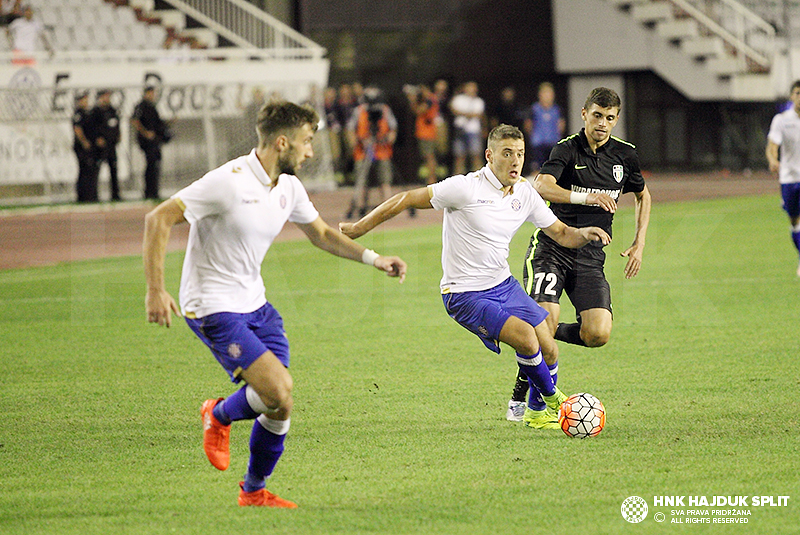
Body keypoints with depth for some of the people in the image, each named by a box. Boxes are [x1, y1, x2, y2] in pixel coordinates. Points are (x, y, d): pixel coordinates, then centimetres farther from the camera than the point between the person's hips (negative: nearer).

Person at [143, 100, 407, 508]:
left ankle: (254, 491, 22)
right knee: (278, 391, -19)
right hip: (212, 306, -8)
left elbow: (321, 233, 22)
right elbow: (158, 219, -19)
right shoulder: (228, 183, -21)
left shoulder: (288, 187, 4)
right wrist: (155, 290, -25)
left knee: (279, 404, 0)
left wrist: (373, 259, 9)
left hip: (254, 303, 8)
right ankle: (220, 416, 13)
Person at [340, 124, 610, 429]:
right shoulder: (465, 189, -19)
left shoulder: (525, 194, 1)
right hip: (465, 295, -7)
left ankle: (537, 412, 30)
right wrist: (358, 229, -9)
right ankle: (552, 399, 4)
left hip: (503, 284, 7)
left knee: (548, 350, 3)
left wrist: (584, 234, -14)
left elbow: (561, 234, 9)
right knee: (527, 338, -23)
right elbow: (407, 199, -12)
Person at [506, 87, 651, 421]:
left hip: (590, 256, 4)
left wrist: (639, 243, 15)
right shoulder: (568, 149, -8)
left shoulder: (624, 154, 6)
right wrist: (587, 197, -41)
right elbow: (542, 187, -27)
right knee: (546, 320, -21)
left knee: (598, 335, -16)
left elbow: (642, 195, 25)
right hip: (551, 248, -4)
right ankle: (520, 397, 1)